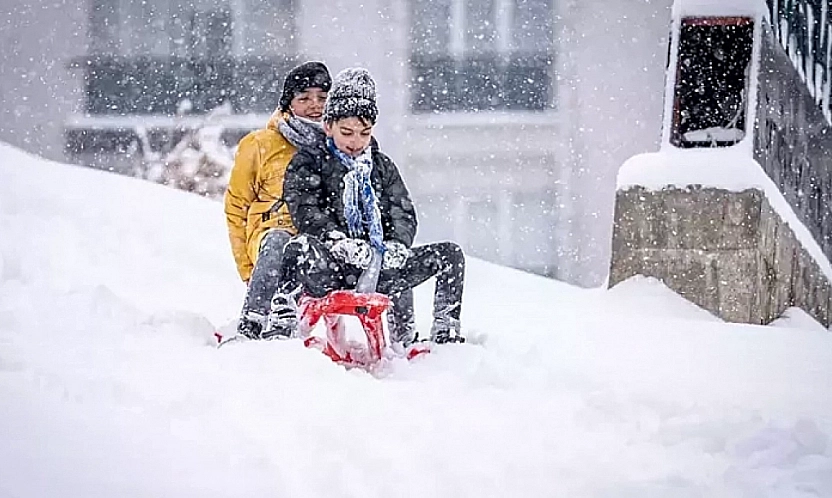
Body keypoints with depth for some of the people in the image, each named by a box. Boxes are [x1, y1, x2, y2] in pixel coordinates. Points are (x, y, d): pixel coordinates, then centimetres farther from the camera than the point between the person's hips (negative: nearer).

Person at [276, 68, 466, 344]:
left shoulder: (383, 167, 23)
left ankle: (445, 333, -8)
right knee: (300, 248, -39)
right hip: (330, 270, -5)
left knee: (451, 254, -7)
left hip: (378, 269, 5)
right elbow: (307, 213, -8)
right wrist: (342, 243, -27)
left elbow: (404, 215, 14)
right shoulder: (307, 164, 8)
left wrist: (396, 245, -11)